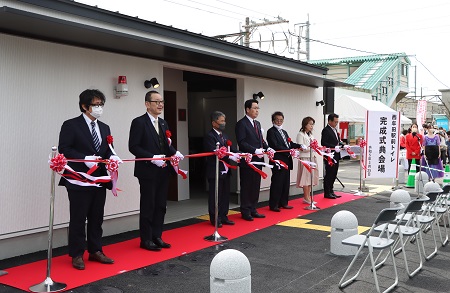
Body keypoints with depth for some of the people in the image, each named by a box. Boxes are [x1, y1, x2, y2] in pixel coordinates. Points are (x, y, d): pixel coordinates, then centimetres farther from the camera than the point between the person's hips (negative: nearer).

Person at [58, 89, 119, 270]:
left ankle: (95, 251, 25)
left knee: (97, 218, 13)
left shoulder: (104, 128, 13)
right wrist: (85, 158, -22)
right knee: (78, 219, 3)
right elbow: (63, 149, -12)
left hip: (100, 180, 6)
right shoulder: (71, 125, -6)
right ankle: (77, 255, 14)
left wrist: (111, 157, -8)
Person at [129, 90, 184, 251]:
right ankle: (146, 239, 14)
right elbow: (133, 147, -15)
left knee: (160, 205, 13)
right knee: (148, 206, 2)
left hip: (163, 171, 7)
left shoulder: (163, 123, 13)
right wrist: (153, 158, -22)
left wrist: (175, 152, -4)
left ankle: (157, 236, 24)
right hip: (148, 172, -7)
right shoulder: (139, 122, -10)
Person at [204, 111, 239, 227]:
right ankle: (215, 219, 9)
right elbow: (215, 152, -23)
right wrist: (230, 157, -30)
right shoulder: (209, 136, -12)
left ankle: (223, 217, 24)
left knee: (225, 195, 13)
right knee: (215, 196, 0)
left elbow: (231, 148, 11)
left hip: (225, 171, 8)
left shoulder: (224, 136, 16)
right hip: (215, 171, -8)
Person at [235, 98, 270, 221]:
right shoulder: (241, 124, -10)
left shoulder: (257, 123, 17)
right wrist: (255, 151, -24)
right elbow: (242, 143, -17)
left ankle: (253, 210, 22)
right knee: (246, 187, 1)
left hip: (258, 160, 8)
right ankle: (245, 212, 9)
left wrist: (267, 148, 0)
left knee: (256, 187, 12)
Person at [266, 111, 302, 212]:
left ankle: (283, 203, 22)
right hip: (278, 161, -8)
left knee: (286, 183, 12)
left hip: (286, 161, 8)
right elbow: (275, 146, -17)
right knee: (277, 183, -5)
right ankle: (273, 205, 2)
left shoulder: (284, 132, 20)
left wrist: (299, 146, -4)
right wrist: (289, 150, -22)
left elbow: (290, 144, 15)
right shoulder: (271, 132, -7)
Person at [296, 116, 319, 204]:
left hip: (312, 158, 8)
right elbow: (301, 148, -14)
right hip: (305, 158, -8)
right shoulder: (300, 134, -6)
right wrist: (311, 147, -19)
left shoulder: (311, 135, 18)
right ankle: (306, 198, 1)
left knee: (311, 177, 7)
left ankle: (308, 197, 12)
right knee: (306, 177, -5)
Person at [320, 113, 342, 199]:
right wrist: (334, 147, -24)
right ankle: (327, 193, 5)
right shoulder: (326, 130, -12)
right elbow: (323, 143, -20)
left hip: (336, 156, 9)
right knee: (329, 175, -2)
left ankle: (331, 191, 22)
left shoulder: (334, 130, 17)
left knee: (334, 175, 13)